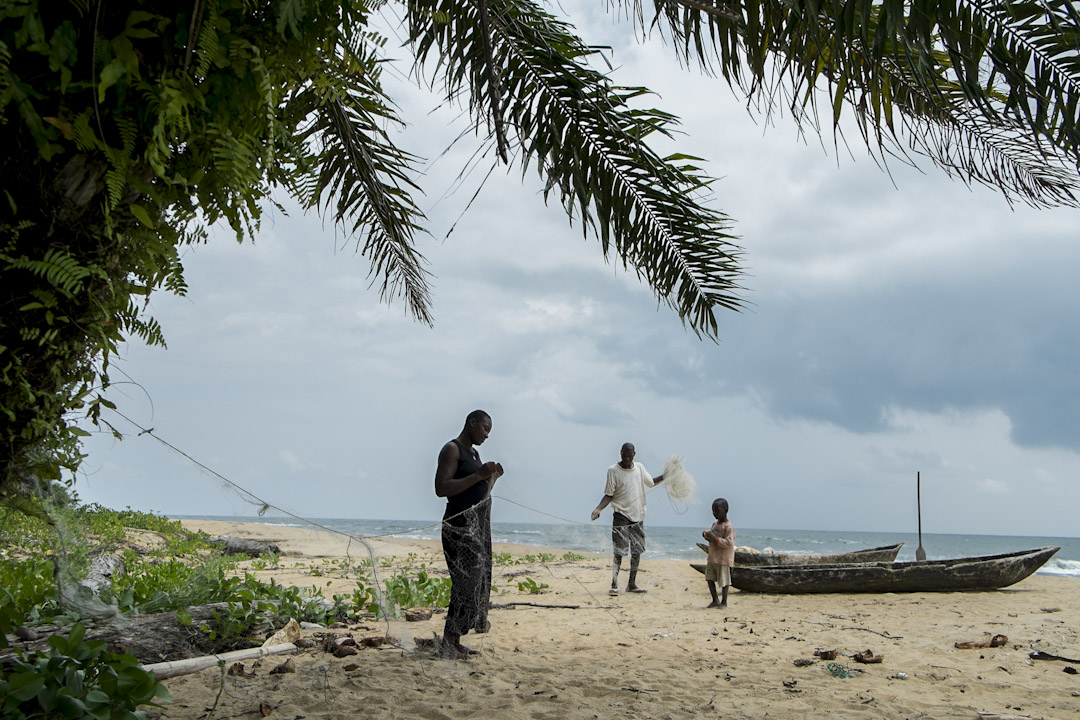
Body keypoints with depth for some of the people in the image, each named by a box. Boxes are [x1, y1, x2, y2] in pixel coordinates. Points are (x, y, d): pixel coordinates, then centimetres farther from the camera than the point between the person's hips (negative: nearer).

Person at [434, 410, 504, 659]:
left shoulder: (474, 453, 19)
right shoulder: (451, 449, -9)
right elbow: (441, 488, -20)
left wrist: (492, 476, 6)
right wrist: (478, 475, -23)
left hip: (479, 525, 9)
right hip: (460, 526, -9)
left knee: (476, 581, 7)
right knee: (467, 582, -10)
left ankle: (455, 641, 12)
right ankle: (447, 644, -3)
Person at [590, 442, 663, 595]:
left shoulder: (639, 468, 7)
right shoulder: (613, 470, -6)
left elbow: (651, 482, 23)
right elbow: (609, 495, -5)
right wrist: (598, 509, -19)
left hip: (638, 515, 5)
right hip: (621, 515, -5)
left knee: (637, 551, 7)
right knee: (619, 552, -9)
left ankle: (632, 584, 16)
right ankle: (614, 585, -5)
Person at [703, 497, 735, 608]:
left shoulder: (728, 527, -15)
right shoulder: (715, 524, 11)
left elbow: (728, 543, -22)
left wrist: (714, 538, -25)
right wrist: (706, 535, 3)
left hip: (723, 559, -8)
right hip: (712, 557, 8)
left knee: (723, 581, 1)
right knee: (710, 578, 8)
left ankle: (724, 602, 15)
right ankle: (715, 600, 21)